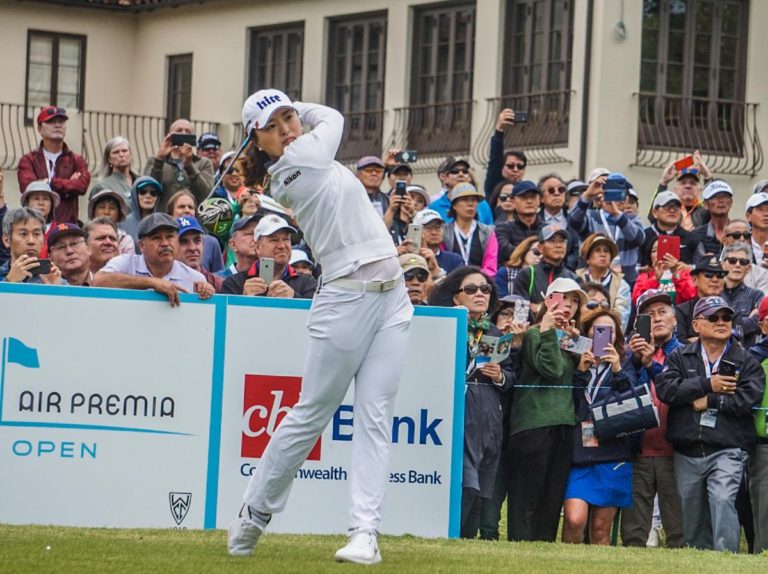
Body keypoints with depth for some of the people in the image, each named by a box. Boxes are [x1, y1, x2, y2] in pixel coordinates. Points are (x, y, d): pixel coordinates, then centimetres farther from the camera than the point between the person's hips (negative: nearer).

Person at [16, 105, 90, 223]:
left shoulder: (76, 160, 13)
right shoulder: (28, 160, 9)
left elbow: (82, 184, -6)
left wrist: (50, 183, -5)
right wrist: (68, 183, -4)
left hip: (67, 224, 1)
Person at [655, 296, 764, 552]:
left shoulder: (745, 361, 7)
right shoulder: (680, 357, 11)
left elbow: (749, 397, -11)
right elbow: (665, 388, -8)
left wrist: (710, 401, -10)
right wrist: (707, 385, -12)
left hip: (727, 451, -3)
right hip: (687, 452, 3)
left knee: (722, 500, -24)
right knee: (692, 512, 10)